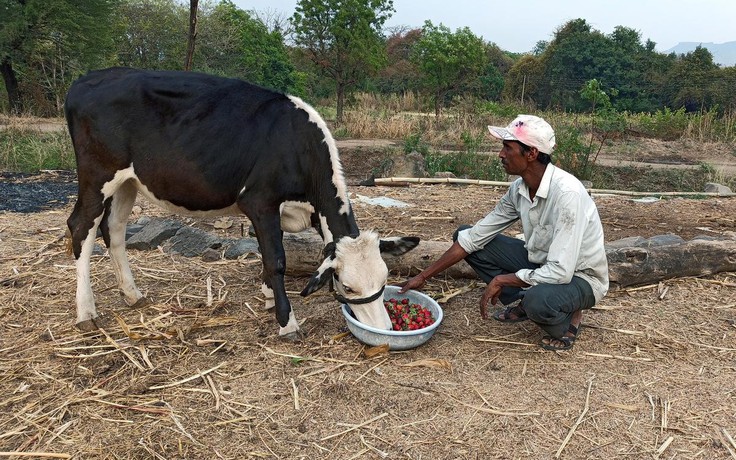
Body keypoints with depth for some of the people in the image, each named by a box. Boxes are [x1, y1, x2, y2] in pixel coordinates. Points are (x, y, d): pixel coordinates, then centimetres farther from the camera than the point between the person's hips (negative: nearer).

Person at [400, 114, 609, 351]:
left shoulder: (567, 193, -32)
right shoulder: (519, 188, -9)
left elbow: (560, 273, -35)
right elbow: (474, 236, -4)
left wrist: (501, 280, -22)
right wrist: (423, 277, -5)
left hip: (579, 277, -6)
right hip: (542, 263, 7)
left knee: (538, 300, -41)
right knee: (466, 236, -3)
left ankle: (568, 318, -4)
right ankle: (522, 303, 6)